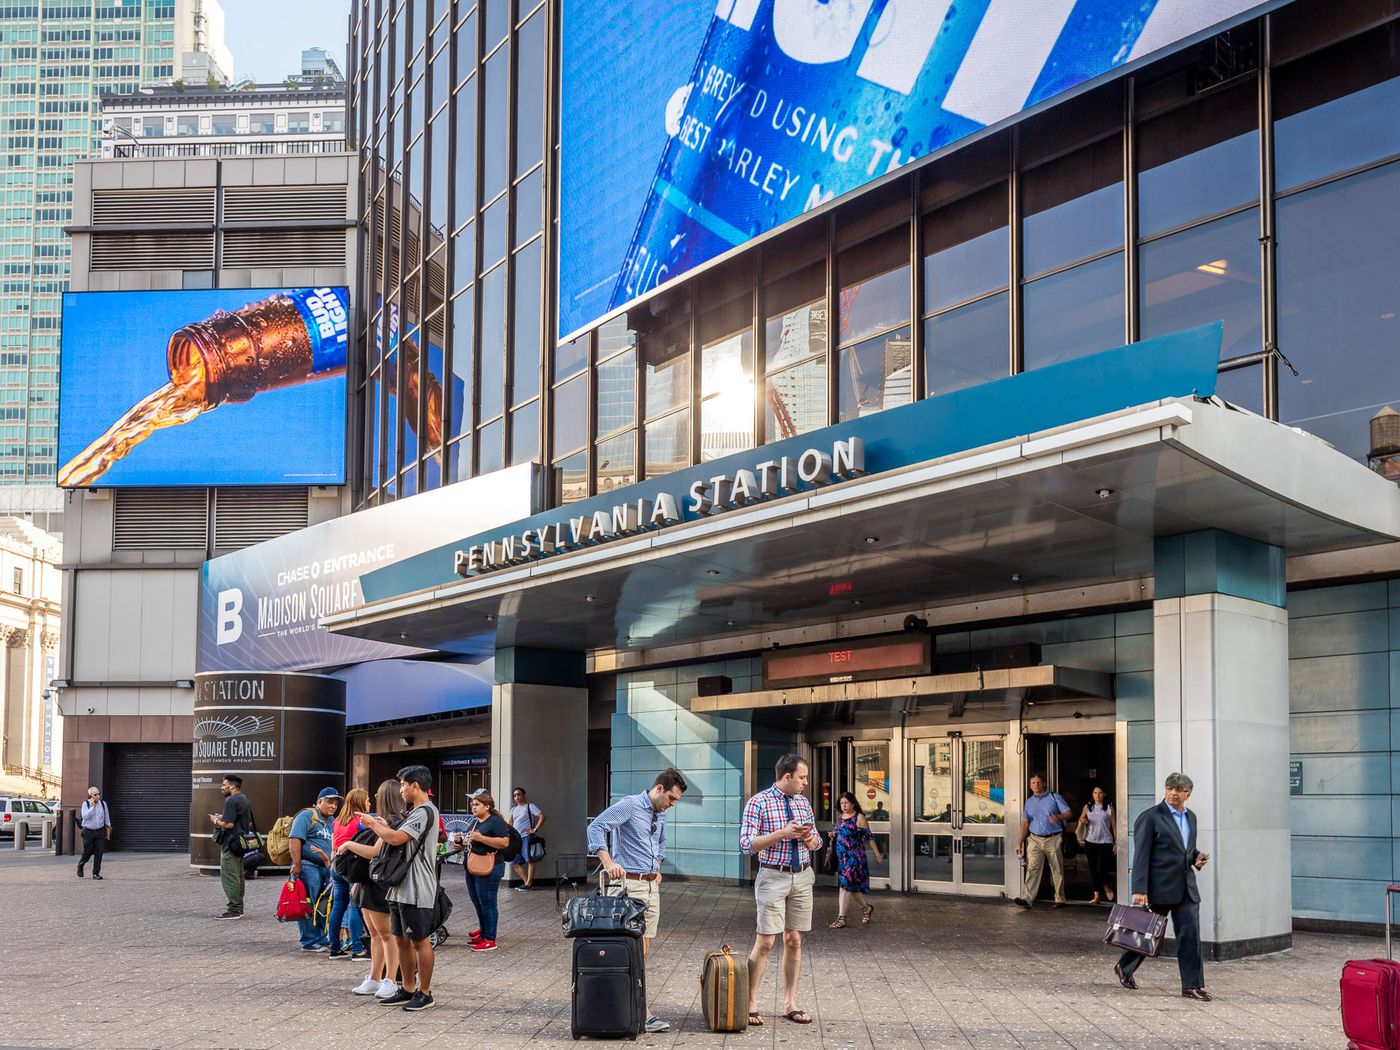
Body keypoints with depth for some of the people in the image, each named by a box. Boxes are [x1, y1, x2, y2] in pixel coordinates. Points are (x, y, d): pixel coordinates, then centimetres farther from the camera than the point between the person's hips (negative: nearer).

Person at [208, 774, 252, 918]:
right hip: (241, 843, 10)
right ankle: (239, 909, 20)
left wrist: (216, 821, -5)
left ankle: (232, 910, -7)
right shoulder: (244, 800, 15)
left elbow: (228, 824, -24)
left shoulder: (231, 801, -16)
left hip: (230, 844, -10)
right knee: (239, 876, 14)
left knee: (229, 877, -7)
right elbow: (249, 824, 21)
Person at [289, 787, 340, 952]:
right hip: (308, 867, -9)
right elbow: (294, 839, -17)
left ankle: (322, 938, 22)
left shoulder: (331, 821, 19)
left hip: (324, 868, 9)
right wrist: (297, 864, -21)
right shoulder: (307, 816, -8)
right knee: (308, 906, -4)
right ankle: (309, 942, 0)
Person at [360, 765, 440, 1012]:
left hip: (417, 891, -10)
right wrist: (382, 826, 6)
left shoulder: (425, 812, -15)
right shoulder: (415, 812, 19)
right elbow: (397, 839, 20)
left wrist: (373, 824, -8)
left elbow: (396, 838, -23)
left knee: (419, 941, -3)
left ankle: (425, 993, 4)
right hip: (402, 888, 10)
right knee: (403, 940, 13)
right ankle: (408, 990, 22)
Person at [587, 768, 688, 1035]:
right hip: (629, 884, -9)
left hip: (651, 885, 9)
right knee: (636, 947, -12)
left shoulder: (660, 815, 15)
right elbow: (596, 827, -19)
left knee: (645, 947, 7)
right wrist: (608, 862, -29)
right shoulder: (629, 806, -10)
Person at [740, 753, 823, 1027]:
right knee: (765, 942, -8)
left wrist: (810, 838, -6)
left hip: (802, 877, 5)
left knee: (794, 941, 8)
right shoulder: (759, 803, -7)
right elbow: (747, 844, -11)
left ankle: (790, 1003, 15)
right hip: (773, 877, -5)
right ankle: (750, 1003, 1)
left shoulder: (803, 802, 10)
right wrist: (782, 833, -20)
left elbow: (816, 843, 19)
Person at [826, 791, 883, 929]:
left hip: (855, 857, -7)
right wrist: (833, 835, 4)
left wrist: (877, 854, -6)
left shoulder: (859, 818, -8)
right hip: (842, 856, 7)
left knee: (845, 885, -11)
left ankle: (841, 918, -10)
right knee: (850, 887, 12)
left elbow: (869, 837, -6)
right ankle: (867, 907, 34)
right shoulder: (840, 818, 13)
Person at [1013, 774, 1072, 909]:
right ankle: (1026, 899, -21)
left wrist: (1058, 817, -22)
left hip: (1053, 839, -2)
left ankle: (1060, 899, 14)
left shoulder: (1054, 797, 5)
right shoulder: (1029, 802, 15)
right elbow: (1025, 823, 14)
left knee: (1057, 870, 4)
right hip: (1035, 839, 2)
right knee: (1032, 868, -11)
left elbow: (1068, 813, 0)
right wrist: (1020, 843, 8)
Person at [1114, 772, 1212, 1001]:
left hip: (1186, 888, 6)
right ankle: (1124, 968, 31)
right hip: (1160, 888, -5)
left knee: (1190, 934, -2)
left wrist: (1196, 858, 3)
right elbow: (1141, 856, -13)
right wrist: (1139, 890, -19)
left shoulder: (1191, 817, 13)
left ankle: (1192, 985, 2)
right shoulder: (1150, 817, -9)